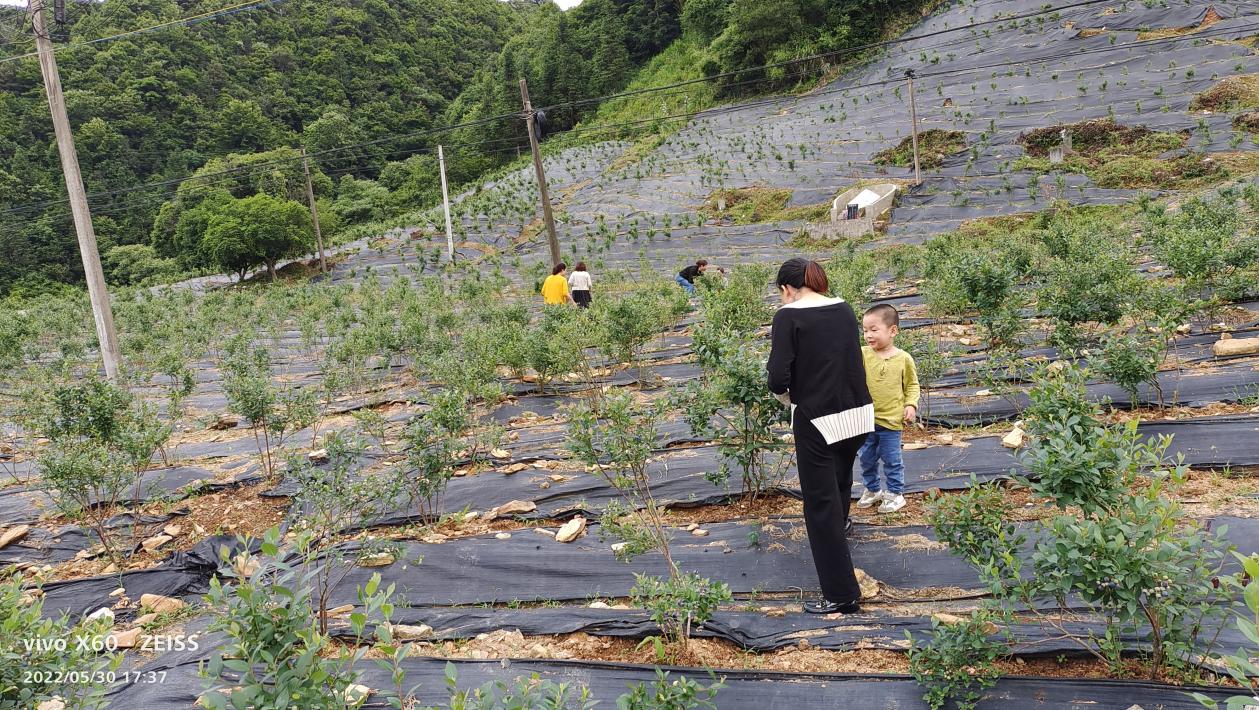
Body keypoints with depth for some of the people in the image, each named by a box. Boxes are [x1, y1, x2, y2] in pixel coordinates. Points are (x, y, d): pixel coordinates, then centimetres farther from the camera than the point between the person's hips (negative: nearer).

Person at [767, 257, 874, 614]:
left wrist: (786, 395, 4)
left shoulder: (788, 315, -11)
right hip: (858, 412, 7)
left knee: (821, 504, 3)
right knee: (841, 480, 30)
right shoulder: (844, 309, 7)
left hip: (818, 419, -6)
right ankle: (837, 534, 58)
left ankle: (842, 595, 7)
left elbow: (778, 378, -18)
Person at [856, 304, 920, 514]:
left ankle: (895, 493, 27)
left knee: (891, 460, 9)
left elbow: (912, 384, 4)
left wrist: (911, 404, -8)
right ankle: (872, 489, 36)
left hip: (891, 420, -2)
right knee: (866, 458, 16)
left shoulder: (903, 359, -7)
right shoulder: (863, 354, -6)